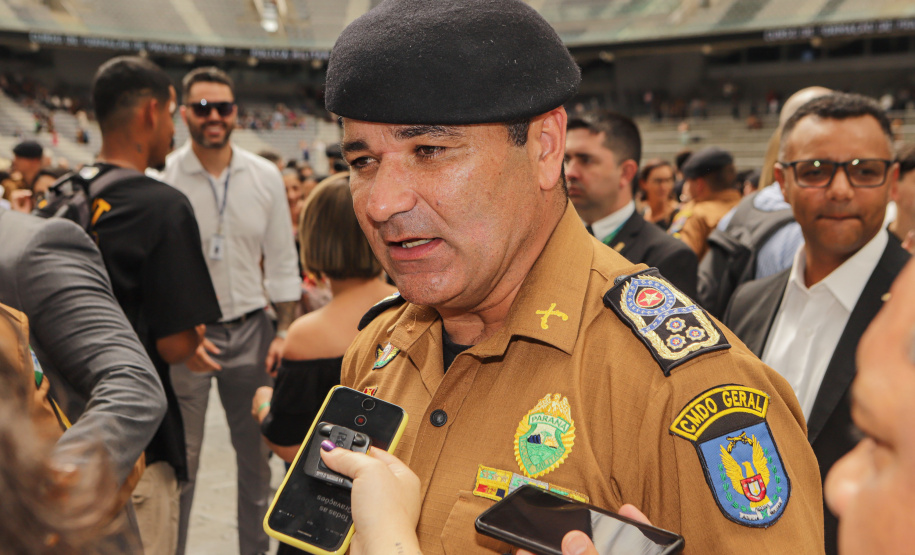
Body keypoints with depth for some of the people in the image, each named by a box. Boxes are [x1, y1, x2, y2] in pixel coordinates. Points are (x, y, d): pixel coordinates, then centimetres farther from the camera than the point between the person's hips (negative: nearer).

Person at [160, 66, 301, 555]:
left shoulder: (265, 177, 4)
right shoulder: (163, 177, -5)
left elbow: (282, 262, 7)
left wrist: (284, 331, 0)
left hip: (250, 329, 3)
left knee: (257, 452, 12)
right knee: (179, 456, 5)